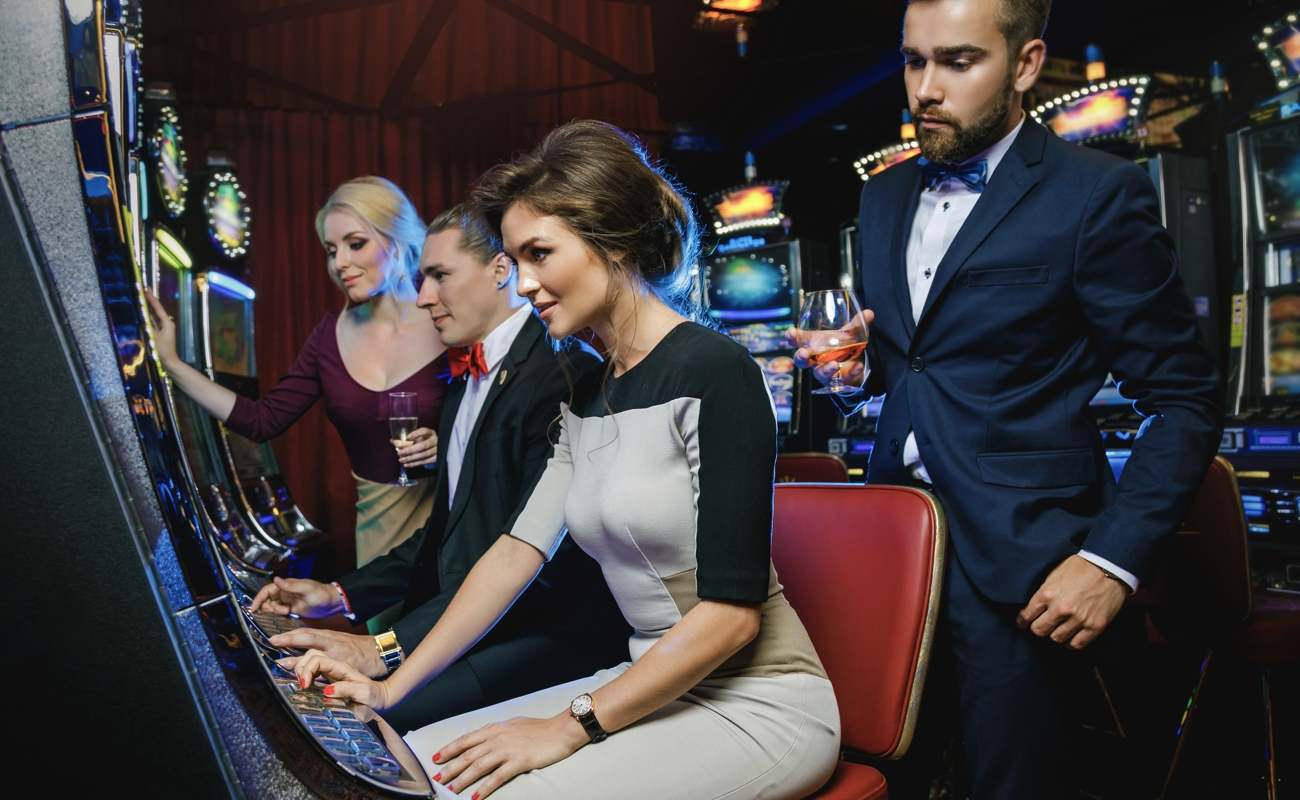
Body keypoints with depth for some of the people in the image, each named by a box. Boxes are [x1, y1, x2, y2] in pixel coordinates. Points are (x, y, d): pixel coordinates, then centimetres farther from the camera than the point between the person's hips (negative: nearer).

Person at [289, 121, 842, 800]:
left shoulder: (713, 372, -18)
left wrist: (568, 728, -18)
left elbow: (732, 610, -21)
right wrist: (390, 687, 4)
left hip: (757, 703, -7)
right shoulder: (588, 399, 8)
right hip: (654, 687, 7)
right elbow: (519, 548, 8)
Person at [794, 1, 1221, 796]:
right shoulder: (884, 196, 10)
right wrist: (857, 364, -1)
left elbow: (1187, 401, -8)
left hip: (1018, 554, -5)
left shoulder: (1099, 194, -9)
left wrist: (1114, 560, -15)